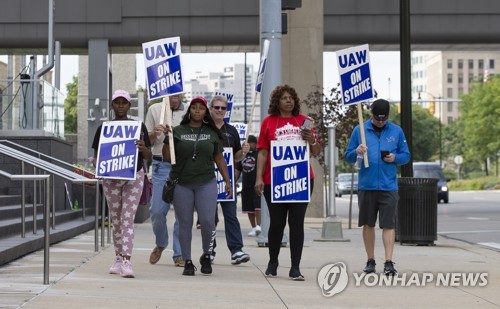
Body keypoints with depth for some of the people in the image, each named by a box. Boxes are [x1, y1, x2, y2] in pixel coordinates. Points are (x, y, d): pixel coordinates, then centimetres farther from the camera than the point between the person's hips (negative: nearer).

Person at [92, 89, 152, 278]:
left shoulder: (139, 127, 6)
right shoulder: (103, 128, 7)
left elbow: (148, 156, 7)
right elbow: (96, 155, 10)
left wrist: (142, 148, -15)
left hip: (134, 176, -2)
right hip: (111, 177, 2)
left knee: (128, 219, -9)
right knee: (116, 220, 7)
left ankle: (126, 262, -15)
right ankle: (118, 259, 19)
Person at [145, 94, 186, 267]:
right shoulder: (154, 110, 8)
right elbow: (147, 140, 11)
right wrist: (155, 133, -11)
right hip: (161, 165, 0)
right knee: (157, 210, -1)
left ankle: (179, 254, 9)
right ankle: (160, 244, 26)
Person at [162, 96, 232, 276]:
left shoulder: (212, 133, 10)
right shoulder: (177, 131, 4)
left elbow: (219, 158, 15)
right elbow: (167, 157, 3)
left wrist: (227, 181, 10)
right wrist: (166, 138, -11)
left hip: (206, 183, 0)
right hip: (181, 184, 0)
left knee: (207, 221, -10)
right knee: (185, 224, 2)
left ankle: (206, 256, 13)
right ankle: (187, 262, 11)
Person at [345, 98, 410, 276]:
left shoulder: (396, 131, 6)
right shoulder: (359, 130, 5)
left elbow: (406, 155, 11)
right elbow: (348, 157, 7)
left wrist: (395, 158, -10)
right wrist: (356, 152, -15)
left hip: (388, 186, -1)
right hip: (366, 186, 1)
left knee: (388, 225, -6)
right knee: (368, 224, 9)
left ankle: (388, 262, -5)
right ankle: (370, 261, 20)